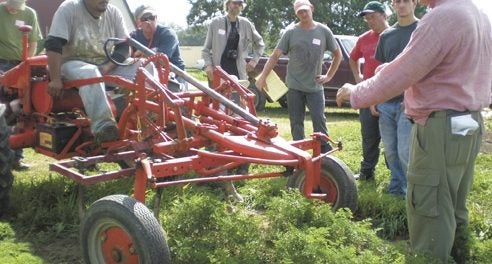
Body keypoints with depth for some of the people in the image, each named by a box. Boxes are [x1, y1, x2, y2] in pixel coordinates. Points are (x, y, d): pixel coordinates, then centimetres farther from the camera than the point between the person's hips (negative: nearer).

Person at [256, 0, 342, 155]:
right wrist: (263, 76, -8)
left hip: (315, 87, 0)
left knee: (319, 120, -4)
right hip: (294, 86, 1)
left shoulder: (324, 31, 1)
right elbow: (275, 56, -1)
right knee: (296, 123, 7)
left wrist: (329, 76, 5)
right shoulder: (290, 32, -1)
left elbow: (338, 54, 12)